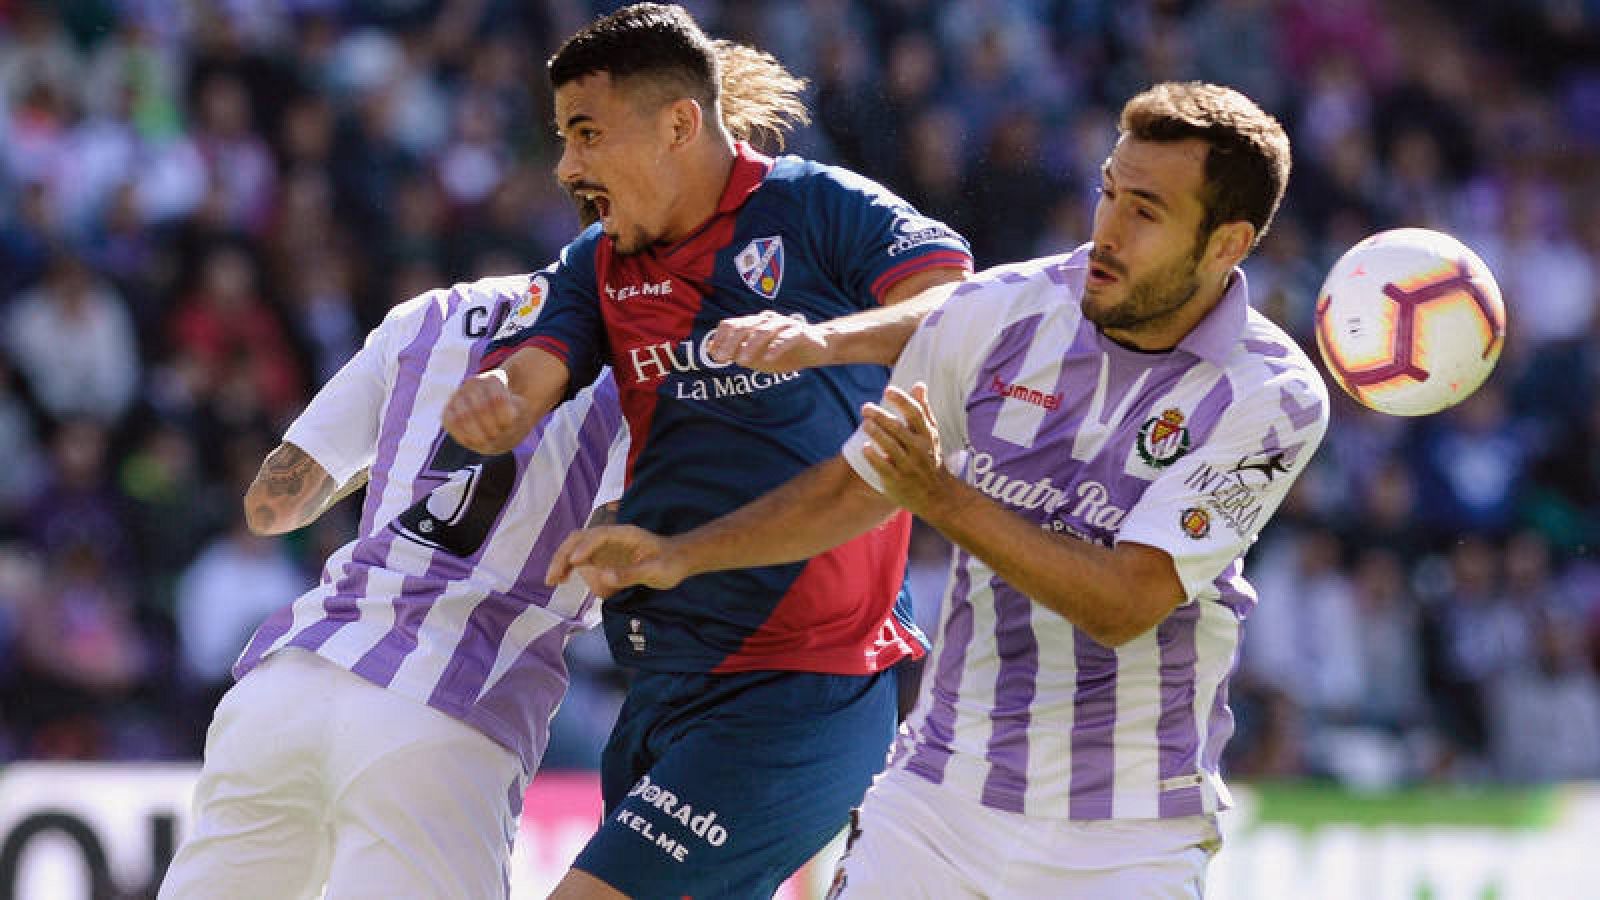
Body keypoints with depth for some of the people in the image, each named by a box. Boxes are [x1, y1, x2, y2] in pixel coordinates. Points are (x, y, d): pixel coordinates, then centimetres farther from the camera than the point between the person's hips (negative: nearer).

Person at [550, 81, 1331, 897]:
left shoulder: (1273, 399, -14)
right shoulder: (997, 312, -4)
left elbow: (1123, 607, -21)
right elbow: (855, 489, 11)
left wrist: (942, 499, -27)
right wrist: (682, 554, 2)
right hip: (936, 794, 3)